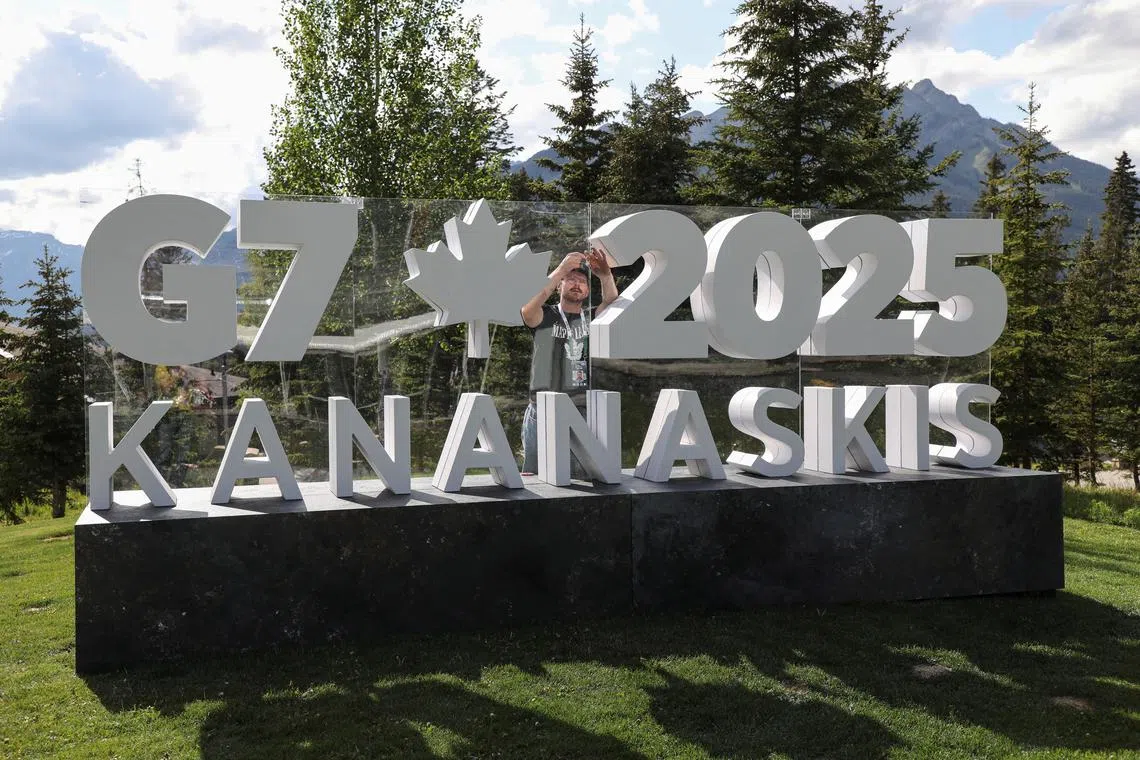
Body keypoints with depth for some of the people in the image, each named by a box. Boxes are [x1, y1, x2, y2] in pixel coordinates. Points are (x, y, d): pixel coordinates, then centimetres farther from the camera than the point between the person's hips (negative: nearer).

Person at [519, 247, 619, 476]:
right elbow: (527, 309, -17)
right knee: (536, 476, 1)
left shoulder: (592, 318, 12)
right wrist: (561, 269, -25)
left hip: (584, 412, 2)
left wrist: (605, 275, -29)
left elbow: (611, 302, -8)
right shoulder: (545, 317, 5)